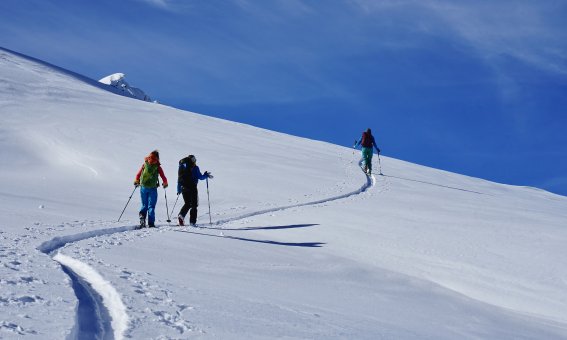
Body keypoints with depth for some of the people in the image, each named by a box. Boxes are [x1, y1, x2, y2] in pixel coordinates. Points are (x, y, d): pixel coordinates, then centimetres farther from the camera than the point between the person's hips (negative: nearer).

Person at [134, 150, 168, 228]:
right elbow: (163, 177, 2)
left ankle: (142, 216, -11)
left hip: (143, 187, 2)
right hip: (152, 188, -2)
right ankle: (151, 223, -2)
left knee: (144, 205, 15)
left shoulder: (144, 165, 2)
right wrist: (165, 184, 22)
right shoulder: (158, 167, -3)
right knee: (151, 206, 4)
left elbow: (138, 174, 5)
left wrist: (136, 181, 25)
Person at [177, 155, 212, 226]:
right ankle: (192, 222, -1)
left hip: (184, 188, 5)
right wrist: (206, 175, 14)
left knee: (187, 204, 19)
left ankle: (181, 215, -6)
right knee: (194, 205, 5)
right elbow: (200, 177, -6)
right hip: (192, 188, -5)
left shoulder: (182, 167, 10)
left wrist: (179, 190, 19)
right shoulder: (194, 168, -6)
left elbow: (179, 179, 13)